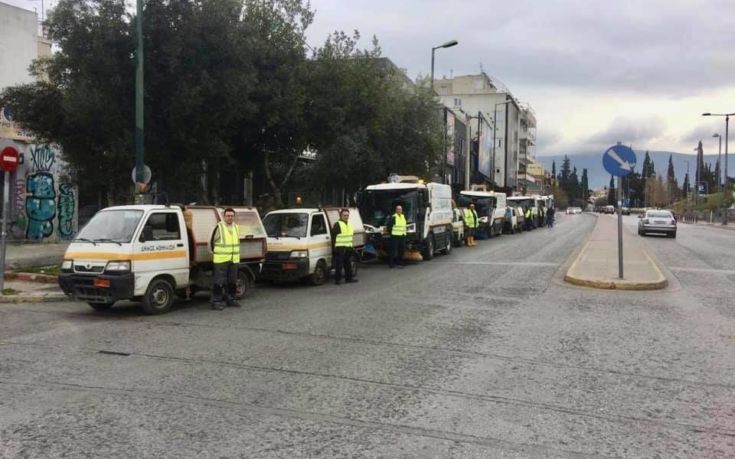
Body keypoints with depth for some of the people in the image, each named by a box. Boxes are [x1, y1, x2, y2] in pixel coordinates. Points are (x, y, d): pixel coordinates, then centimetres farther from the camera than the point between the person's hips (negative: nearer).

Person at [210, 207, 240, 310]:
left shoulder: (236, 227, 11)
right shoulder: (219, 227, -8)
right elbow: (212, 241, -1)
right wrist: (216, 253, 5)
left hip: (234, 260, 6)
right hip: (221, 260, -6)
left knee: (232, 281, 12)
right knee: (219, 282, -7)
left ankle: (230, 299, 24)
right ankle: (216, 301, -2)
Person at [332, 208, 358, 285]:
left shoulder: (349, 224, 17)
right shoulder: (337, 224, -9)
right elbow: (333, 236, -14)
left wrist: (351, 246, 20)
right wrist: (334, 247, -20)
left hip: (348, 247, 8)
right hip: (340, 248, -8)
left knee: (348, 264, 13)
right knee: (339, 264, -5)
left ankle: (349, 277, 22)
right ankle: (338, 279, -1)